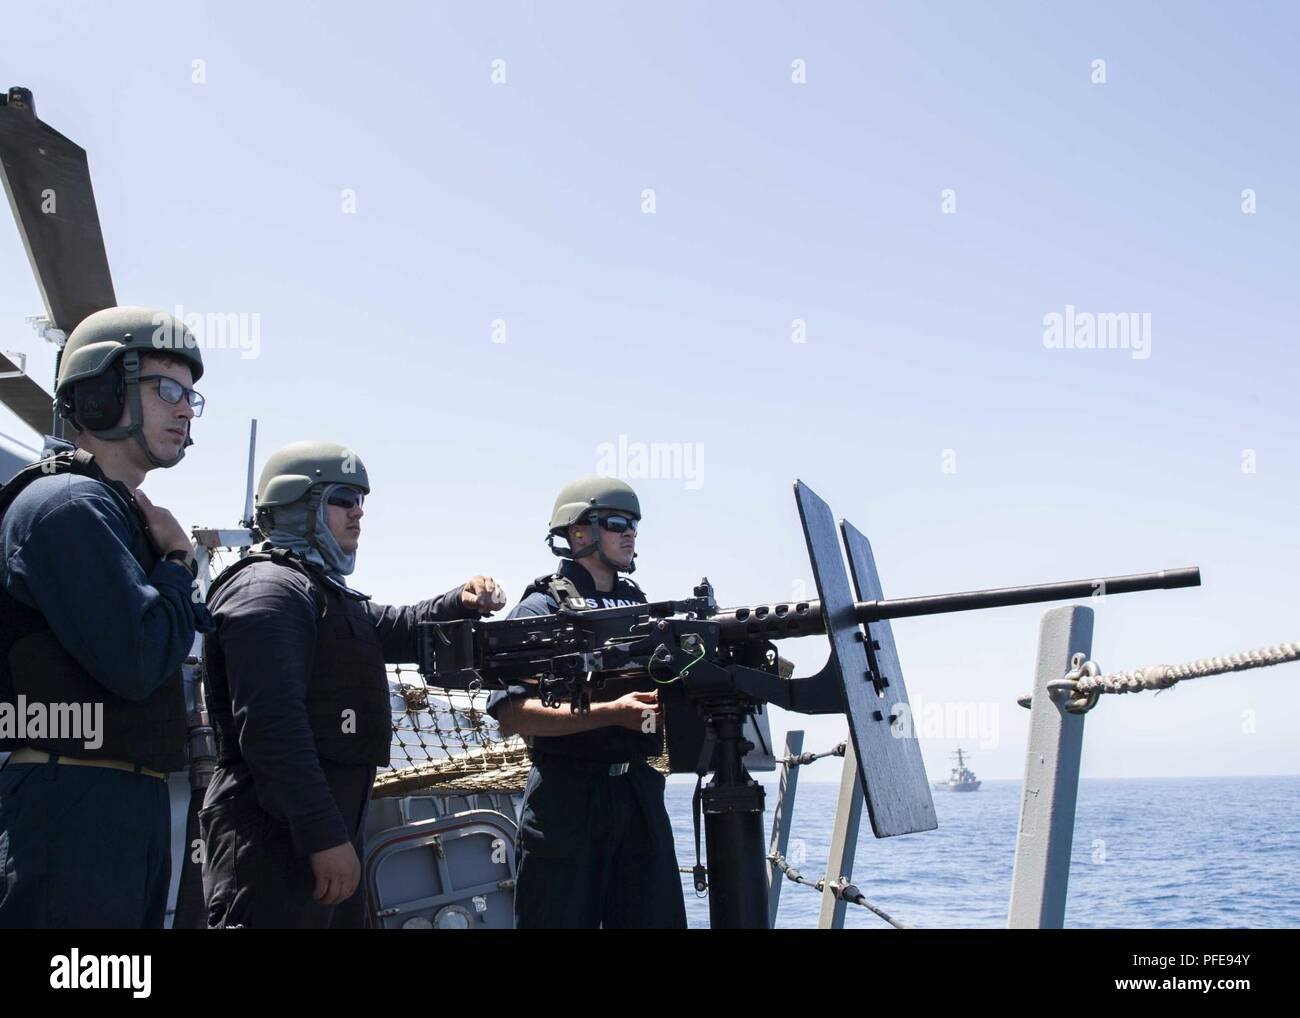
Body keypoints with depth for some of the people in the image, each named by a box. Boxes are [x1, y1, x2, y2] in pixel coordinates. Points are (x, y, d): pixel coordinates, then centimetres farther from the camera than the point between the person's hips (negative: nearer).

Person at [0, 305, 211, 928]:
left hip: (133, 802, 10)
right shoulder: (68, 504, -11)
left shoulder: (119, 510, 19)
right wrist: (178, 563, -6)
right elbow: (137, 660, -20)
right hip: (74, 805, -10)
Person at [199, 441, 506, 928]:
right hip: (278, 834, -11)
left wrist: (462, 601, 3)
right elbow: (271, 724, -23)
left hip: (329, 823, 11)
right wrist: (324, 835, -26)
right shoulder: (267, 590, -14)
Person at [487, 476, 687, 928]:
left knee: (658, 917, 6)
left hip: (641, 792, 6)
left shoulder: (641, 606, 15)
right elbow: (511, 715, -14)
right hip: (568, 800, -5)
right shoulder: (543, 609, -4)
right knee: (563, 917, 1)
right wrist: (611, 712, -21)